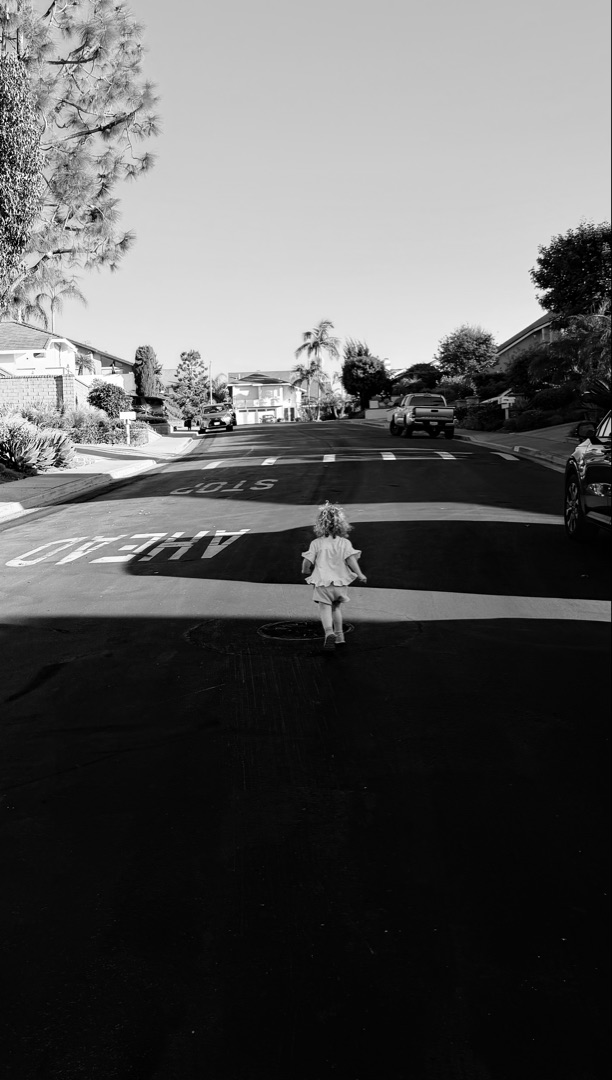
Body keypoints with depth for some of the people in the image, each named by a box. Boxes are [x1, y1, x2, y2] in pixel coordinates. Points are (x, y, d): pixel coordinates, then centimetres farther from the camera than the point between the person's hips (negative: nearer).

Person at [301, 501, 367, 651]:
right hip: (340, 582, 2)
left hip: (322, 582, -2)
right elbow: (351, 559, -12)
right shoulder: (344, 543, 0)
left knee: (325, 609, -6)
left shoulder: (316, 543, -1)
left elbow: (307, 563, -3)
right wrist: (360, 575, -7)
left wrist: (307, 571, 17)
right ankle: (339, 635, 28)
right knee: (337, 607, 23)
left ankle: (329, 632, -32)